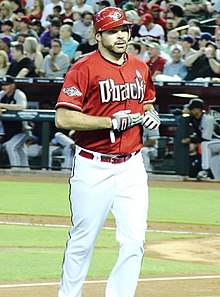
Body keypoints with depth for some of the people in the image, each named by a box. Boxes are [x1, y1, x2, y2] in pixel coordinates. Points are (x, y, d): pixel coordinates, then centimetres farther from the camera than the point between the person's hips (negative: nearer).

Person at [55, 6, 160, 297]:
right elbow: (63, 118, -16)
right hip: (93, 167, -5)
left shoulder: (140, 68, 10)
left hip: (131, 165, 5)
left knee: (134, 242, -4)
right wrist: (112, 122, -19)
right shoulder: (84, 69, -10)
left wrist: (151, 115, 4)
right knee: (83, 241, 5)